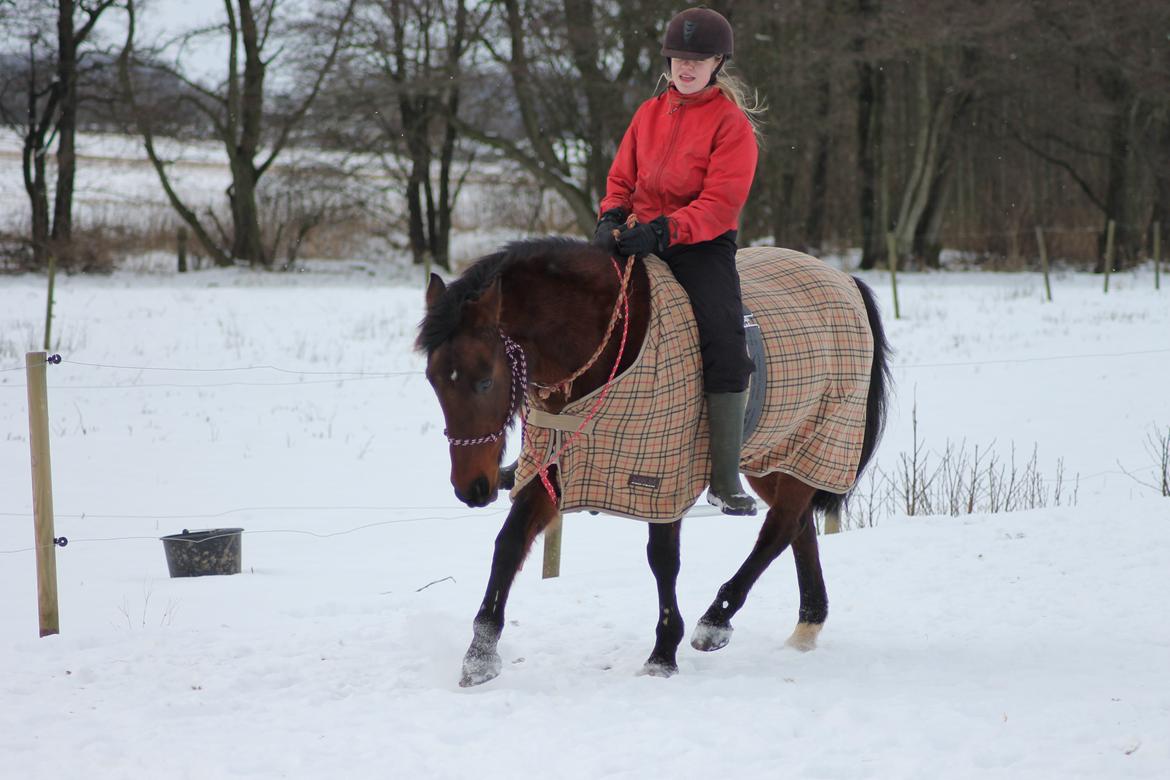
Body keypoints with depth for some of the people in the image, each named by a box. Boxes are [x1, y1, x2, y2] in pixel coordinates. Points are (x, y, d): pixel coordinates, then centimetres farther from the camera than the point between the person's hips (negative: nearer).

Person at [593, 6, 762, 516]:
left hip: (703, 246, -5)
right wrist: (611, 216, -5)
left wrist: (662, 231, -26)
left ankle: (725, 482, -19)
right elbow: (622, 178, 17)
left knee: (724, 342, -24)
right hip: (638, 240, 5)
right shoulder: (649, 114, 13)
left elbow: (720, 205, -13)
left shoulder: (732, 123, -4)